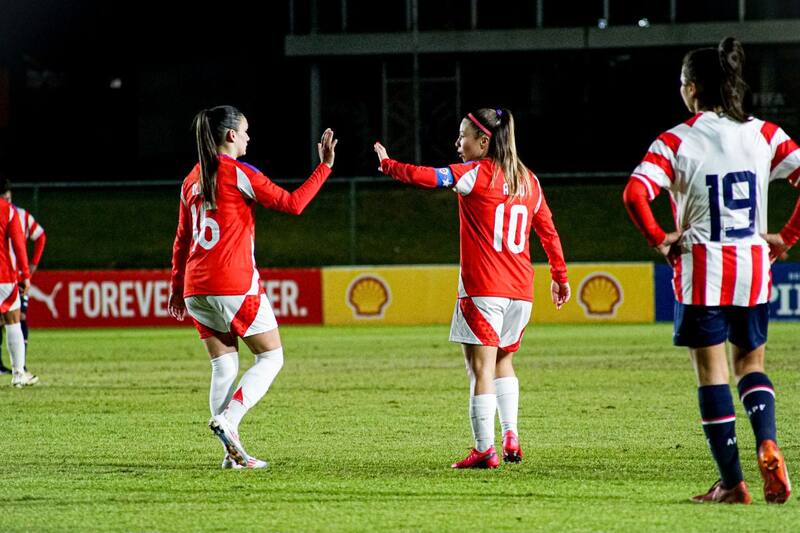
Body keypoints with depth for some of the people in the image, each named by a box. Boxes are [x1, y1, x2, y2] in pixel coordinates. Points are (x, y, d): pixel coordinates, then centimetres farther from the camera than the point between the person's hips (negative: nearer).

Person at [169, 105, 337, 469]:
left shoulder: (193, 179, 14)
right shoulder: (239, 174, -7)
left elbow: (182, 239, 19)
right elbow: (292, 204, -10)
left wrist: (177, 288, 25)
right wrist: (325, 167, -3)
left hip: (195, 289, 7)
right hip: (234, 286, -7)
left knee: (224, 367, 10)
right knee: (271, 357, 5)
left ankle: (233, 452, 2)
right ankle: (227, 419, -14)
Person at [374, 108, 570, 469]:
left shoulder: (476, 173, -6)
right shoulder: (528, 180, 13)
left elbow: (427, 177, -15)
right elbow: (548, 231, 18)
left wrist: (388, 164, 1)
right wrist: (560, 276, 26)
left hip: (482, 289, -7)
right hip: (520, 290, 7)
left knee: (481, 368, -5)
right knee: (503, 360, 23)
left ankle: (485, 449, -10)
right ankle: (510, 436, 11)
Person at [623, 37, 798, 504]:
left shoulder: (676, 142, -7)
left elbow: (635, 193, -20)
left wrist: (659, 240, -6)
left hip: (702, 269, -3)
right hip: (754, 266, 3)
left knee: (712, 373, 5)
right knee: (751, 362, 17)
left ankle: (732, 482, 3)